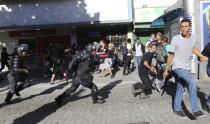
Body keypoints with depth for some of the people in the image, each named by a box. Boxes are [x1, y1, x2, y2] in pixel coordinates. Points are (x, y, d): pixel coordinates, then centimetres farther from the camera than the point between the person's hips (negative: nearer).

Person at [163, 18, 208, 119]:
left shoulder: (193, 38, 0)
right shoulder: (175, 39, -15)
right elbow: (171, 55, -8)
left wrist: (202, 56, 13)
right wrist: (166, 70, -3)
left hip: (187, 68, 6)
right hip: (178, 67, -6)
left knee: (180, 89, 15)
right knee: (192, 83, -25)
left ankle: (177, 108, 30)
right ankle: (195, 110, -20)